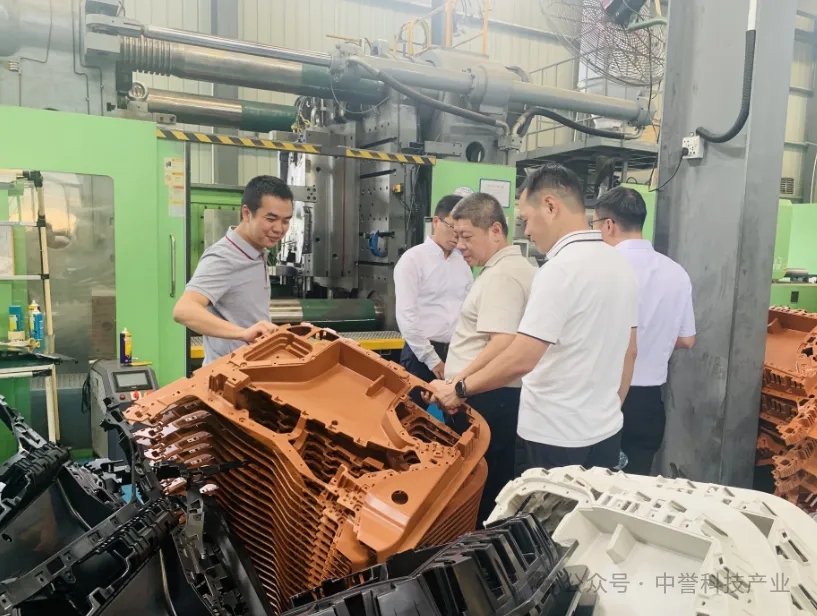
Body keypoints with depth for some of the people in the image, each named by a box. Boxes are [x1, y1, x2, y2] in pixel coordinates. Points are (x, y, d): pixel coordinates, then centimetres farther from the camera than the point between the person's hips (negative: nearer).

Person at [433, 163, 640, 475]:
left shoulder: (560, 269, -21)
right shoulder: (621, 265, 5)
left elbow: (520, 360, -24)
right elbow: (629, 351, 13)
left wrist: (459, 390, -11)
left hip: (554, 439, -8)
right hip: (606, 433, 8)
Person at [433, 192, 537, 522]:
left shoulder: (500, 275, -16)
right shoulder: (519, 268, 16)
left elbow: (503, 345, -26)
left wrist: (455, 384, -27)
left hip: (487, 398, -10)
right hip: (503, 395, 10)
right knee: (495, 485, 16)